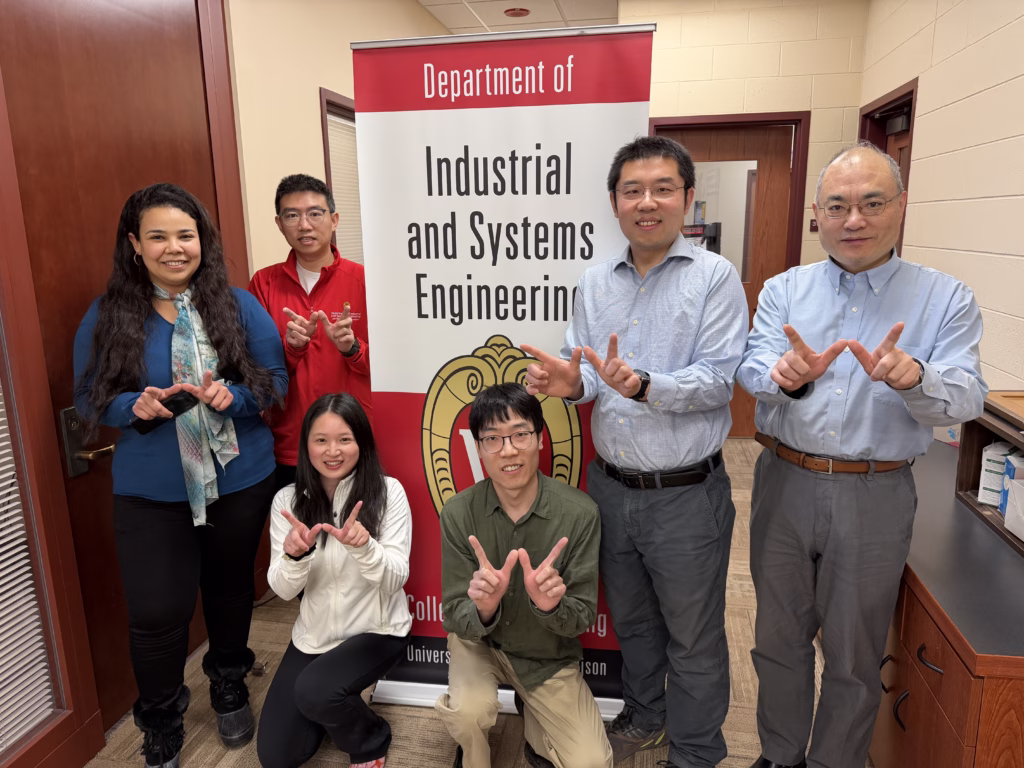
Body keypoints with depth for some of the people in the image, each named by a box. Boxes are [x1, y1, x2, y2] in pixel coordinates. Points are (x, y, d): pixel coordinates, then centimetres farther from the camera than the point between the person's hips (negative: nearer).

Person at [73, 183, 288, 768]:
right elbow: (90, 398, 1)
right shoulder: (107, 316, -3)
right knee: (157, 614, 0)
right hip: (150, 493, 0)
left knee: (231, 587, 19)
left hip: (240, 481, 1)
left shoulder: (238, 306, -4)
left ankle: (230, 686, 47)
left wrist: (232, 396, -22)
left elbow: (276, 380, -2)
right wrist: (136, 406, -20)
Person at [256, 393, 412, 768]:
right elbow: (283, 591, -8)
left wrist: (364, 547, -39)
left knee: (314, 691, -29)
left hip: (377, 630, -4)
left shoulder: (388, 492, -16)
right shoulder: (288, 499, -8)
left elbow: (396, 580, -19)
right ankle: (334, 707, 33)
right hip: (314, 635, 4)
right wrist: (294, 556, -31)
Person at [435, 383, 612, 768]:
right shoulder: (459, 513, -20)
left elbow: (581, 620, -16)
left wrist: (551, 605, -39)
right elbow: (456, 620, -15)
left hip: (549, 655, 1)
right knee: (467, 713, -28)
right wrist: (483, 608, -39)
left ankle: (535, 721, 24)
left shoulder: (579, 513, -23)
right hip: (480, 641, 0)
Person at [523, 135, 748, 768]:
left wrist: (642, 384, -31)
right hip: (611, 485, 5)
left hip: (687, 495, -4)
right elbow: (584, 369, 7)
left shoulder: (715, 277, -9)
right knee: (630, 619, 24)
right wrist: (570, 382, -16)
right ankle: (644, 716, 49)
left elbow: (717, 379, -16)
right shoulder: (594, 284, 6)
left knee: (693, 637, 13)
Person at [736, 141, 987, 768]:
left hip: (876, 496, -1)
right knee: (779, 639, 18)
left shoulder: (946, 299, -1)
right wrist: (786, 376, -37)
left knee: (854, 657, 15)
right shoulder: (783, 291, 2)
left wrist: (912, 378, -35)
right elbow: (753, 369, -13)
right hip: (785, 483, 2)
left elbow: (966, 398, -12)